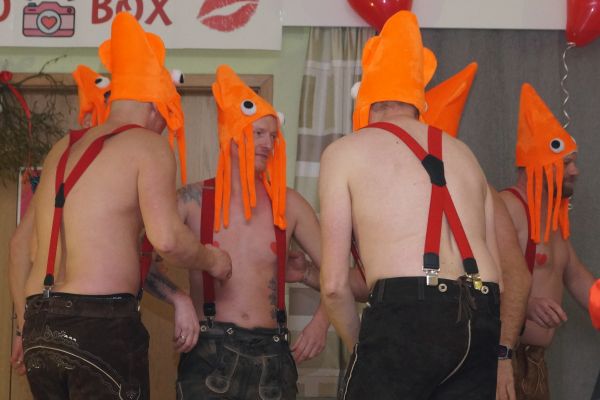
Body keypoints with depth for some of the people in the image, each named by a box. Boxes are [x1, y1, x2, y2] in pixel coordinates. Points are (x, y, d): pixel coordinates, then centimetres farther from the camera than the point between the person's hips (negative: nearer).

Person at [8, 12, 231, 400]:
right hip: (101, 323, -7)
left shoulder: (64, 148, 20)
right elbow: (167, 238, -15)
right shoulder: (147, 145, -1)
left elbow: (22, 241, 22)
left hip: (39, 327, 7)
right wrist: (211, 259, 5)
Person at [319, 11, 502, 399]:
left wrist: (360, 348, 16)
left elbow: (335, 284, 3)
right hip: (481, 319, 5)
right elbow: (496, 270, 18)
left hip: (404, 312, -5)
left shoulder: (345, 152, 11)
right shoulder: (463, 154, 25)